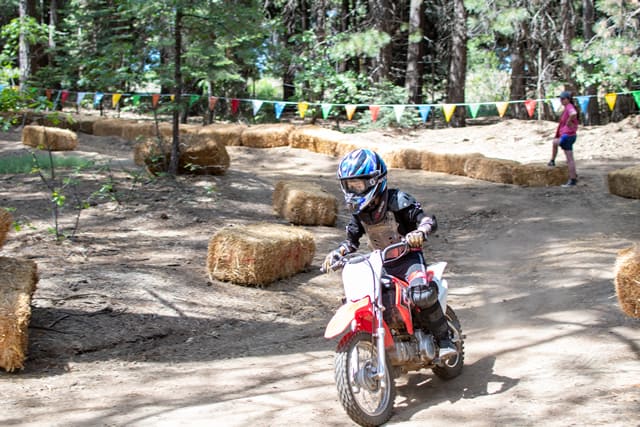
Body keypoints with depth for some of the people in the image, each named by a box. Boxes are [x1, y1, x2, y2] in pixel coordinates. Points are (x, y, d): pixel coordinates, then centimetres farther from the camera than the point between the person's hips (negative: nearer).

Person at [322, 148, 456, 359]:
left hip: (408, 258, -6)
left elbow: (428, 219, -23)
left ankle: (444, 339, -14)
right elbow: (351, 240, 12)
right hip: (380, 264, 7)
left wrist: (419, 233, -45)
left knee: (422, 295, -34)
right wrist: (335, 254, -7)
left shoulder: (396, 200, -15)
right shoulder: (358, 211, 4)